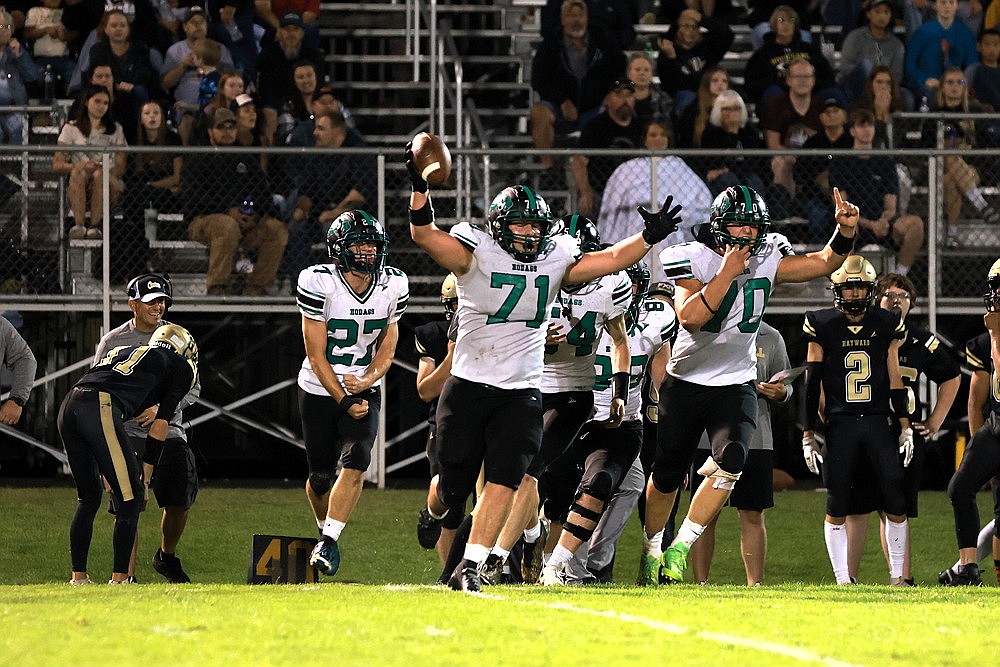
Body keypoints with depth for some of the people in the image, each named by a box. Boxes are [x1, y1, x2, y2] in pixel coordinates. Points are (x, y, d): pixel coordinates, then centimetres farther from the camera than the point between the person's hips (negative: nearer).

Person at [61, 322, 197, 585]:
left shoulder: (124, 350, 36)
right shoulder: (180, 368, 18)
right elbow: (159, 427, 13)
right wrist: (146, 470, 21)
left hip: (68, 406, 7)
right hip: (101, 408, -7)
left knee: (88, 497, 19)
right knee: (130, 497, 2)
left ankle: (78, 576, 18)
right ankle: (119, 578, -1)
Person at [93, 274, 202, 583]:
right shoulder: (113, 342, 2)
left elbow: (193, 387, 8)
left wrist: (162, 408, -10)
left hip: (169, 431, 3)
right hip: (128, 432, -3)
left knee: (180, 501, 0)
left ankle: (167, 557, 29)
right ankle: (126, 574, -10)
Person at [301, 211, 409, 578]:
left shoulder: (393, 286, -5)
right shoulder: (319, 283, -17)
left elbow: (386, 349, 2)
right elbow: (316, 355, -15)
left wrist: (366, 382, -18)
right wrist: (344, 401, -17)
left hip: (365, 389, 2)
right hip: (319, 391, -2)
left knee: (356, 461, -20)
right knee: (322, 474, 4)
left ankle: (328, 544, -19)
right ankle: (327, 531, 34)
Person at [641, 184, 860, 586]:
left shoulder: (766, 261, -2)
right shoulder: (693, 259, -14)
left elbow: (825, 263, 1)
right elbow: (691, 318, -28)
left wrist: (846, 230, -17)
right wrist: (728, 272, -28)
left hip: (736, 385, 2)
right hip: (687, 382, -2)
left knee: (731, 461, -22)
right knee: (667, 474, 9)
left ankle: (681, 548, -12)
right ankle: (652, 550, 32)